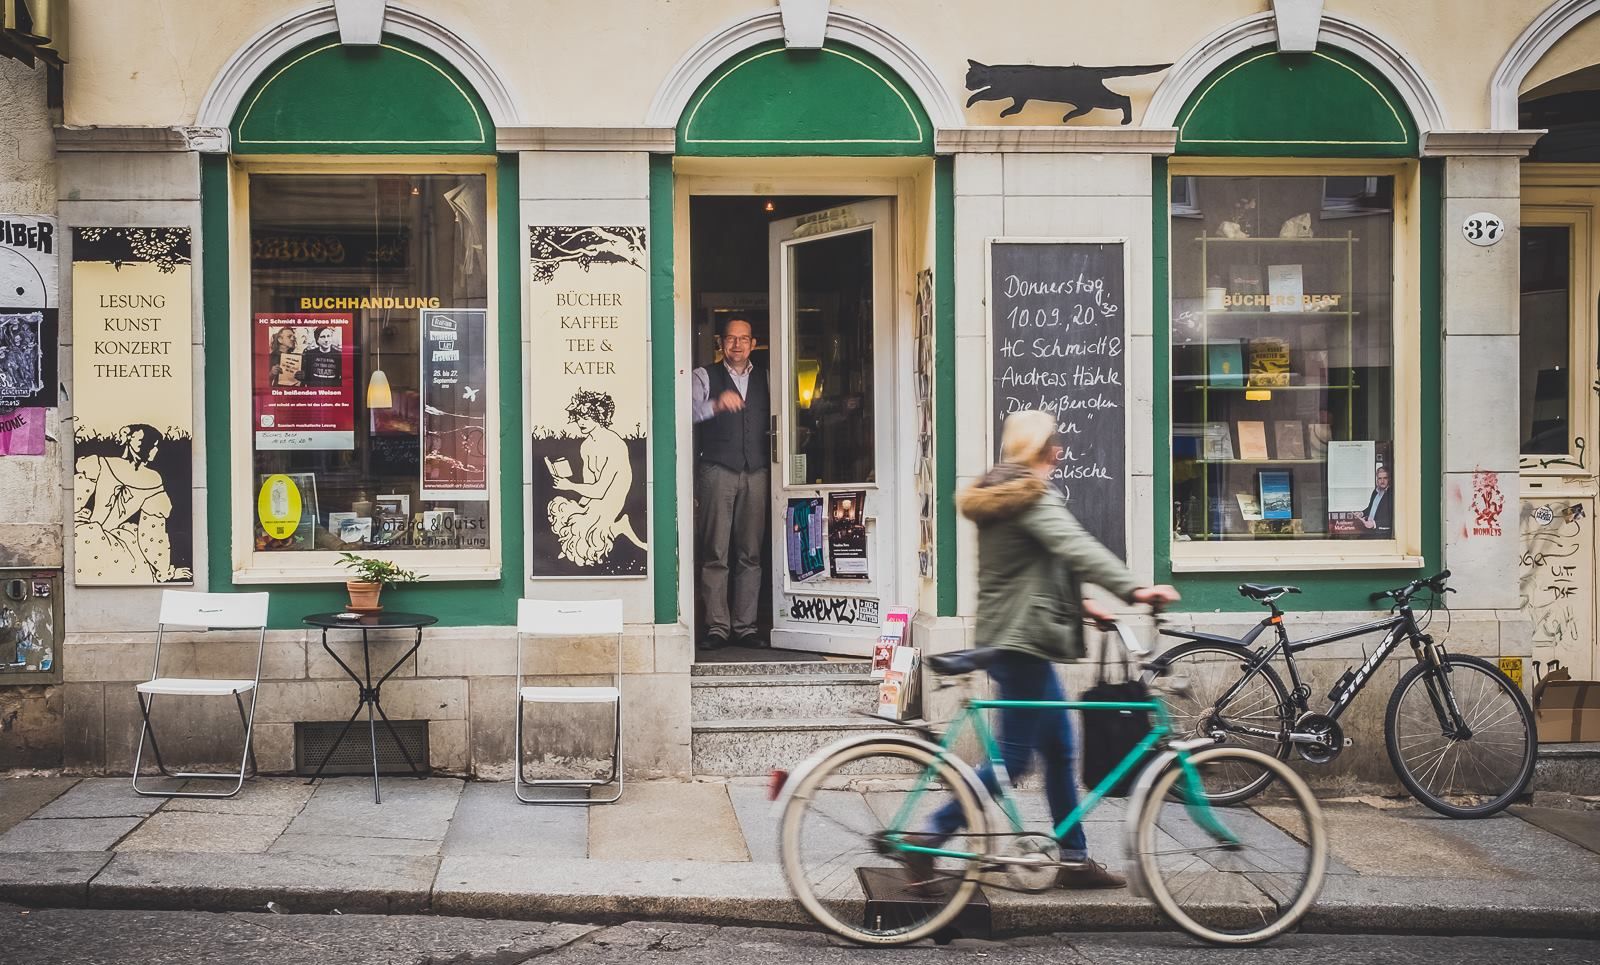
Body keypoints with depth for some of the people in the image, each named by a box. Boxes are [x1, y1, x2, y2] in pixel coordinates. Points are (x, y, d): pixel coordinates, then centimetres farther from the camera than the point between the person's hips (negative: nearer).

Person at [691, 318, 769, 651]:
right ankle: (717, 626, -2)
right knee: (716, 552, -5)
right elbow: (690, 411, -9)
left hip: (756, 473, 3)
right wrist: (716, 404, -29)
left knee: (750, 554, 1)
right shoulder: (704, 376, 8)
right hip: (717, 471, -3)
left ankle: (745, 625, 6)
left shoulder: (764, 380, 17)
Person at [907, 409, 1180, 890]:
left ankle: (1075, 858, 18)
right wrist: (1133, 589, -38)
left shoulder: (998, 497, 18)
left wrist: (1078, 604, 20)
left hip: (1009, 637, 11)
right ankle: (928, 837, -3)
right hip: (1022, 640, -11)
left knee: (1060, 749, 13)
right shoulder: (1034, 498, -13)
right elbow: (1074, 547, -29)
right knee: (1013, 759, -6)